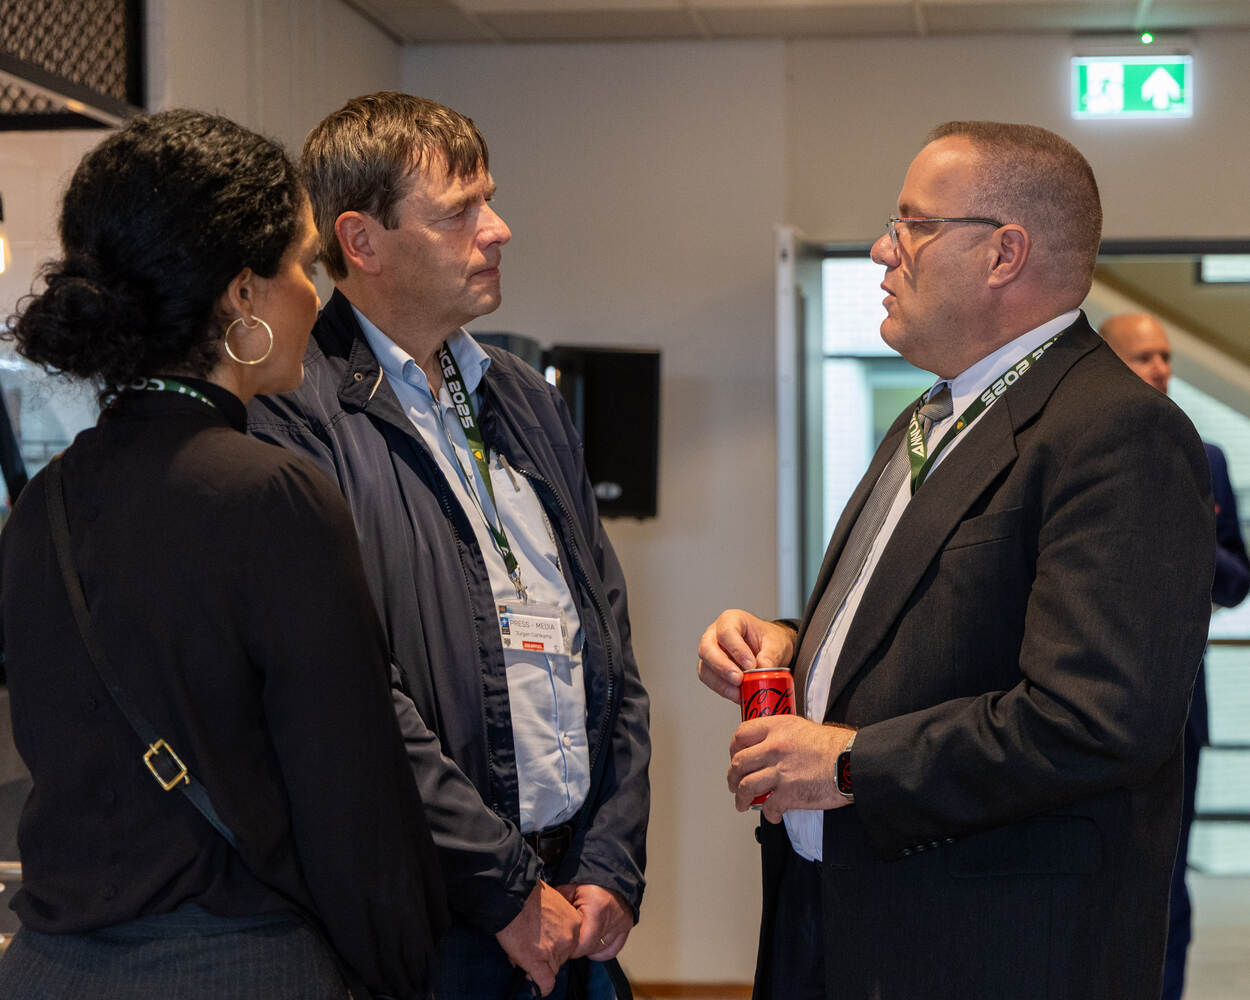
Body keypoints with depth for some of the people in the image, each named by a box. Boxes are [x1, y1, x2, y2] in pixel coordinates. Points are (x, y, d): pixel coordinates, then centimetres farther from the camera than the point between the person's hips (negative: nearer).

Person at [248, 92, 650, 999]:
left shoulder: (526, 400, 13)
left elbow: (609, 643, 12)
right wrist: (510, 892, -13)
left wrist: (613, 866, 3)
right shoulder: (293, 418, -12)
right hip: (433, 926, -6)